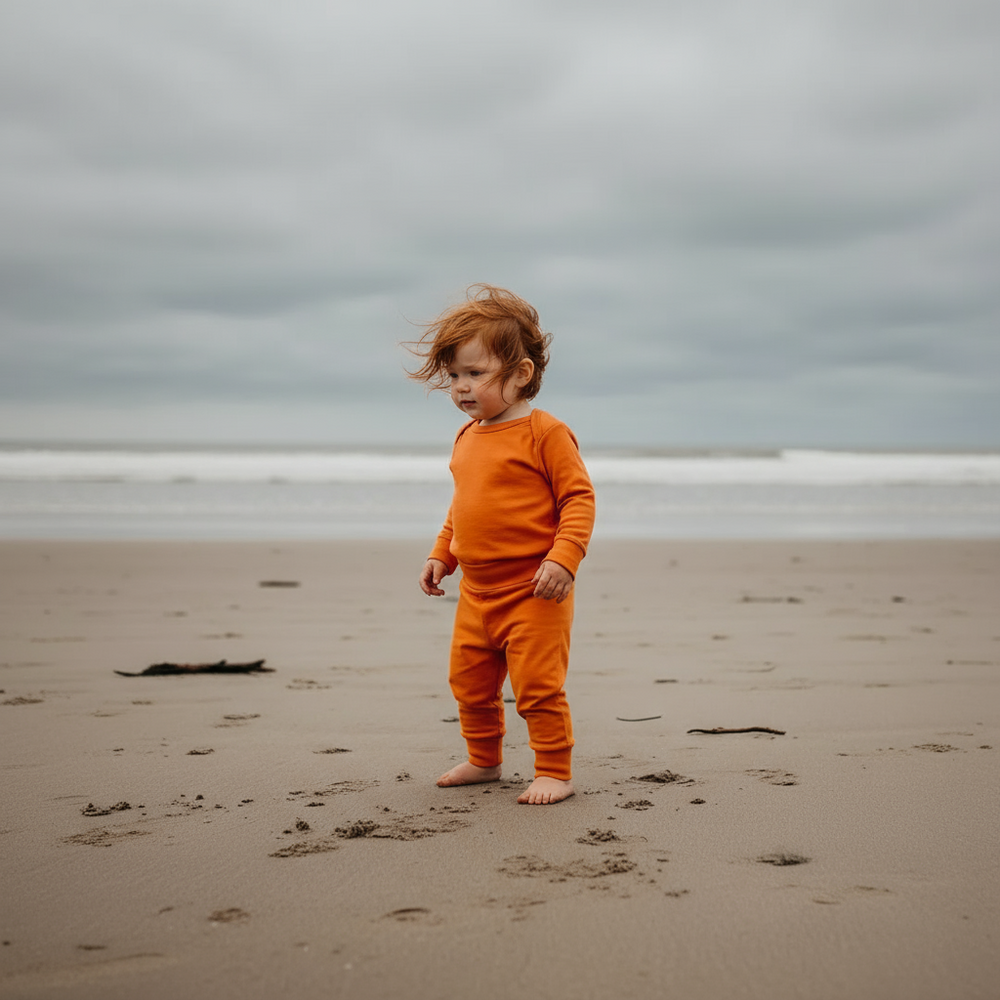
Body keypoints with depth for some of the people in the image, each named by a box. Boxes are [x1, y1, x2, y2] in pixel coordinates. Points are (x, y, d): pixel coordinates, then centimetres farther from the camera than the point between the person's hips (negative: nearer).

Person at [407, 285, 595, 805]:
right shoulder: (467, 437, 12)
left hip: (533, 592, -8)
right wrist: (440, 556, 17)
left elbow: (579, 498, -14)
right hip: (476, 592, 8)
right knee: (469, 683, 16)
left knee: (538, 685, -6)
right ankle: (484, 760, 35)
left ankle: (554, 772, 9)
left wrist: (563, 557, -24)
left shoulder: (544, 432, -12)